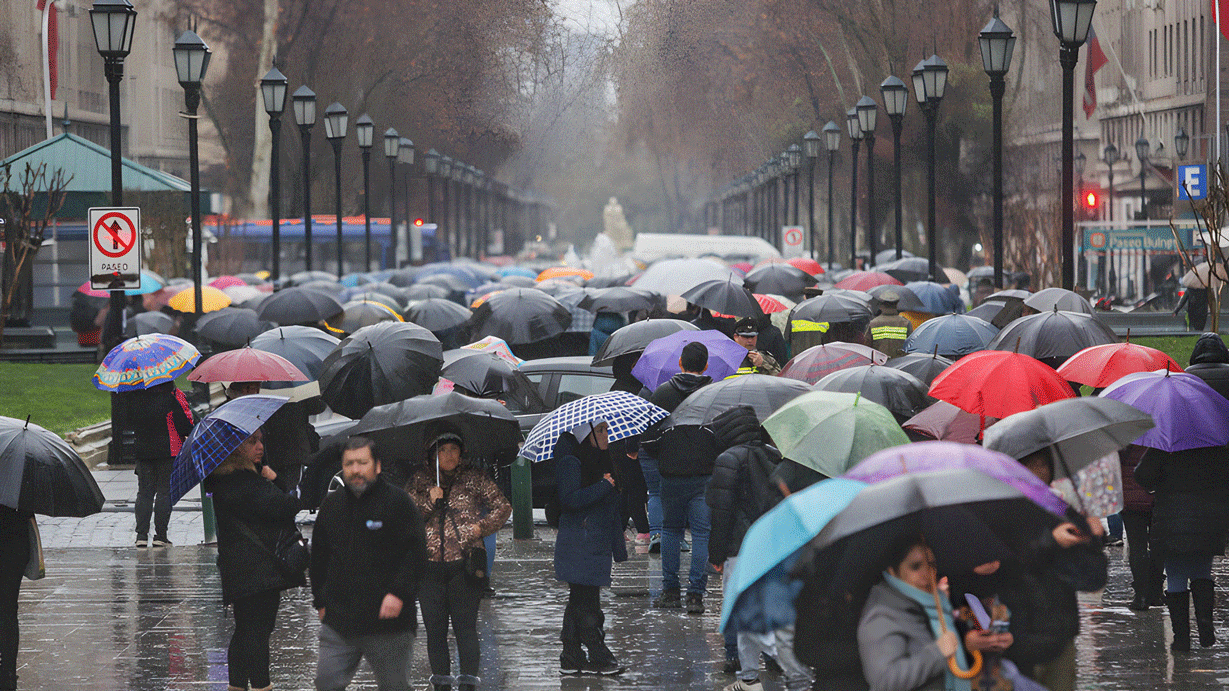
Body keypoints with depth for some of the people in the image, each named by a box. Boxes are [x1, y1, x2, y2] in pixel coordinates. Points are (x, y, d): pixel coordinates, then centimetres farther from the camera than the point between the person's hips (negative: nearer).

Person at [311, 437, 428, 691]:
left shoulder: (397, 501, -3)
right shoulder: (331, 505, 13)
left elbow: (416, 553, -8)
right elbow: (319, 558, 22)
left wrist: (399, 593, -18)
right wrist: (321, 601, 16)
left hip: (387, 621, -4)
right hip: (338, 620, 5)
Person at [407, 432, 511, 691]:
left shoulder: (473, 478, 7)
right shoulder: (420, 480, 11)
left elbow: (503, 507, 10)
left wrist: (481, 527, -3)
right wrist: (429, 502, -6)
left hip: (464, 563, -2)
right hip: (430, 565, 2)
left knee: (465, 625, -8)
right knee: (434, 628, 4)